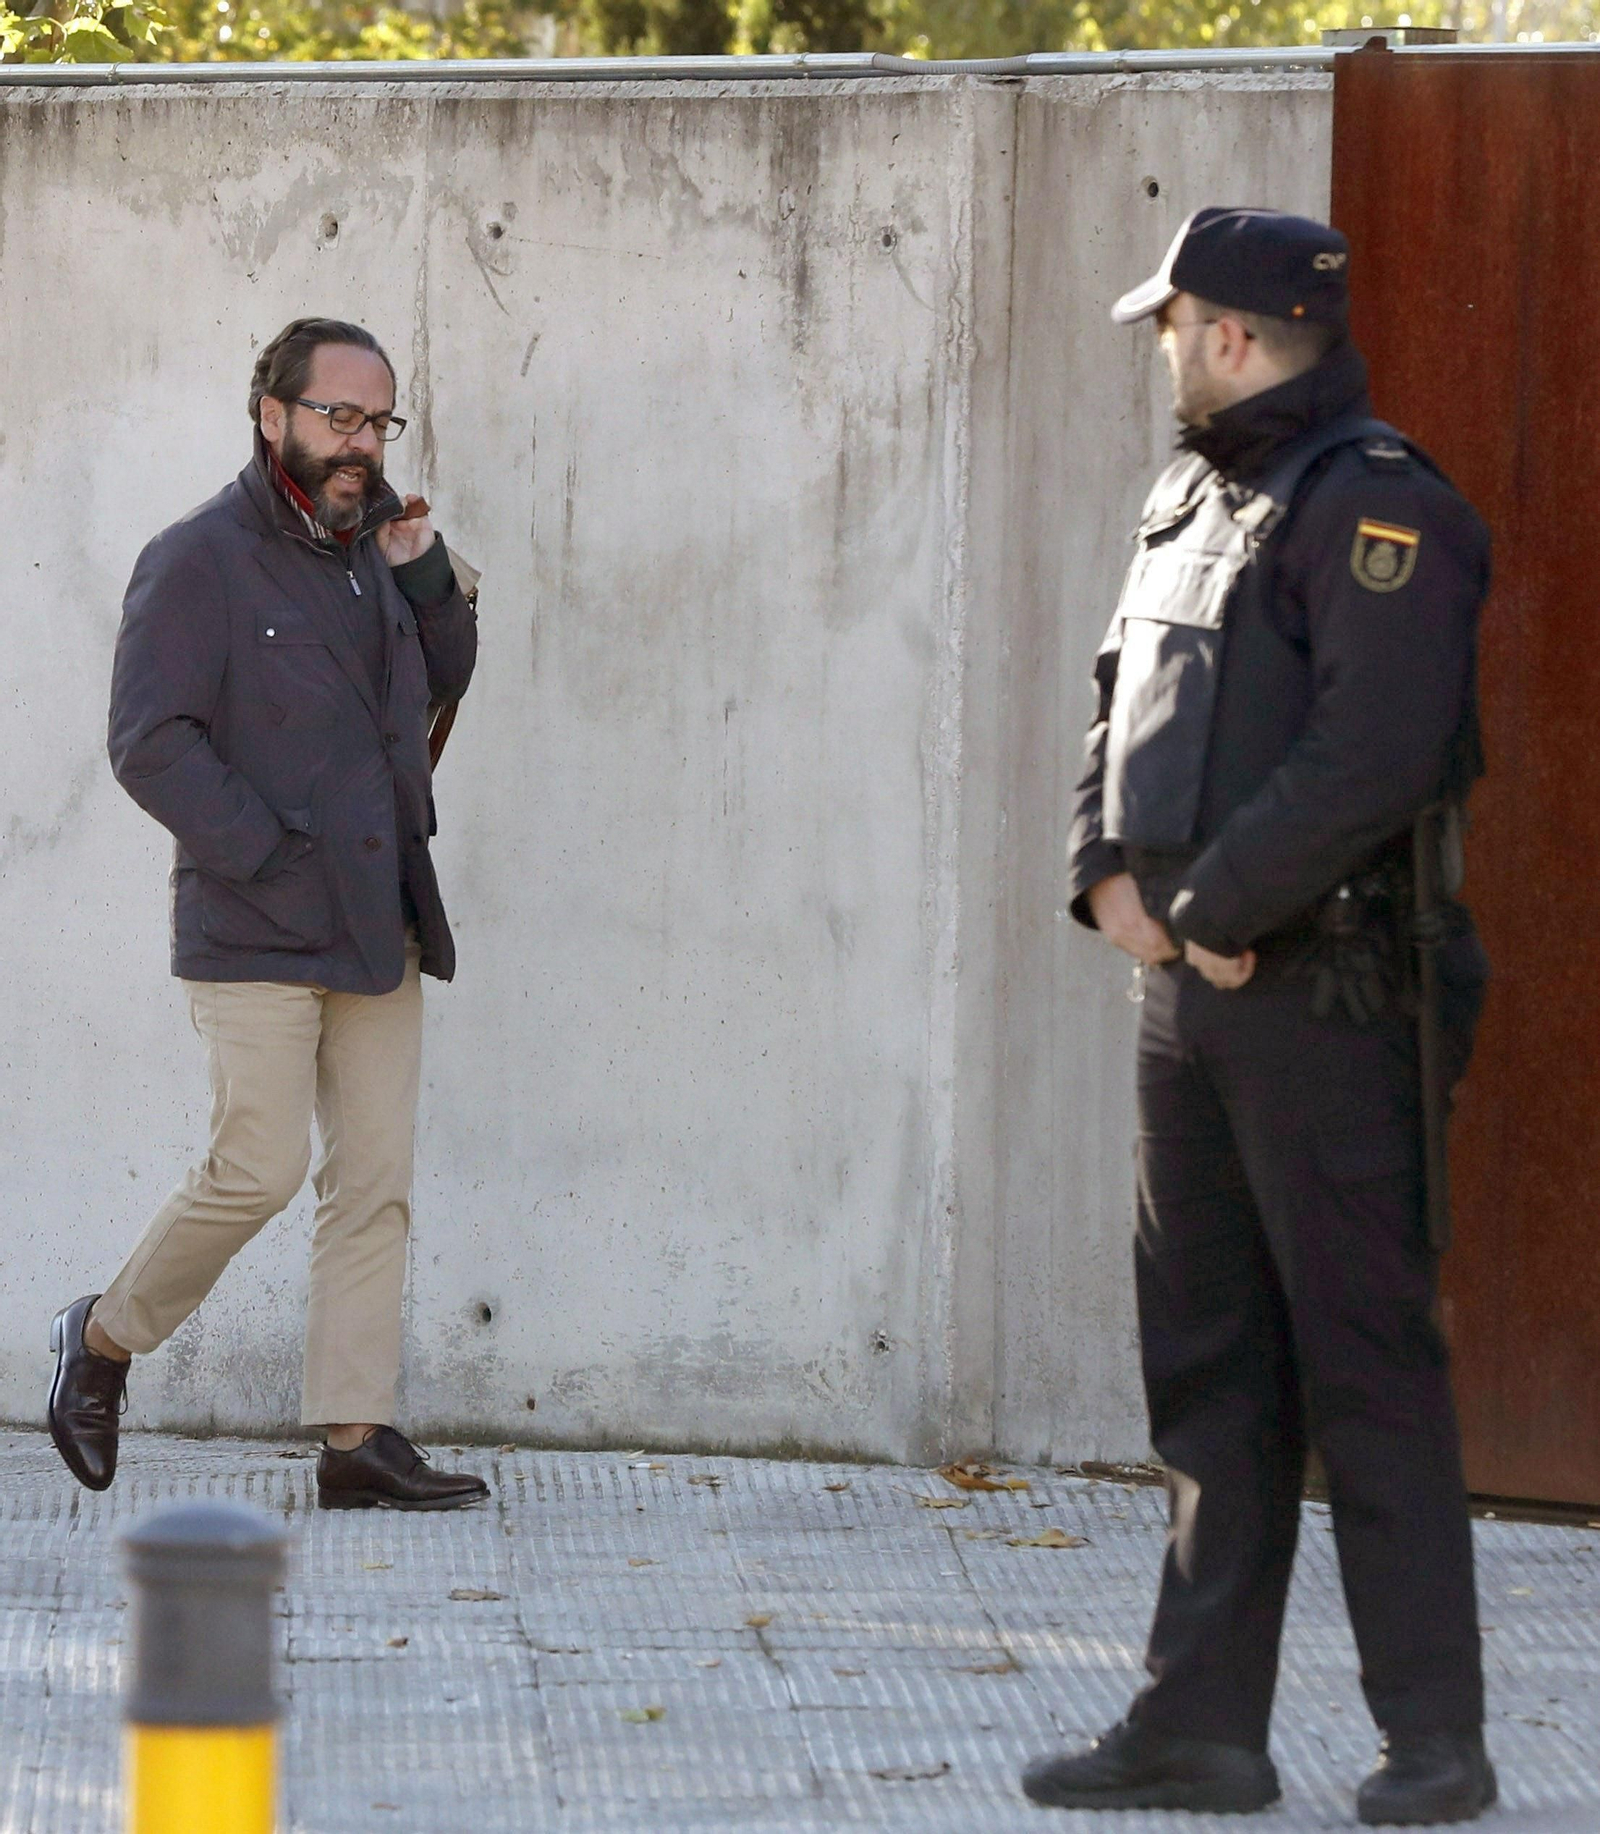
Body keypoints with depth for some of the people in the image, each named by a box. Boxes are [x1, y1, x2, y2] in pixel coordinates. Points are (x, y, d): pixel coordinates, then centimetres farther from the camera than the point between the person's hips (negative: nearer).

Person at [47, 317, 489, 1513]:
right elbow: (151, 744, -14)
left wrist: (426, 579, 5)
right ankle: (106, 1340, 12)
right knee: (261, 1169, -10)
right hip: (255, 933, -7)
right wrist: (271, 860, -17)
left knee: (377, 1180, 1)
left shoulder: (365, 550, 14)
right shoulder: (198, 562, -8)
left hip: (377, 925, 7)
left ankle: (357, 1437, 2)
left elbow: (440, 685, 24)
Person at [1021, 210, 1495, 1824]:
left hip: (1325, 985, -9)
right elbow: (1122, 704, 20)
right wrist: (1111, 877, 2)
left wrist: (1217, 908, -17)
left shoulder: (1374, 508, -12)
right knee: (1206, 1360, 10)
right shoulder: (1190, 503, 17)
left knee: (1363, 1356, -6)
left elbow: (1373, 753, -21)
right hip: (1187, 978, 9)